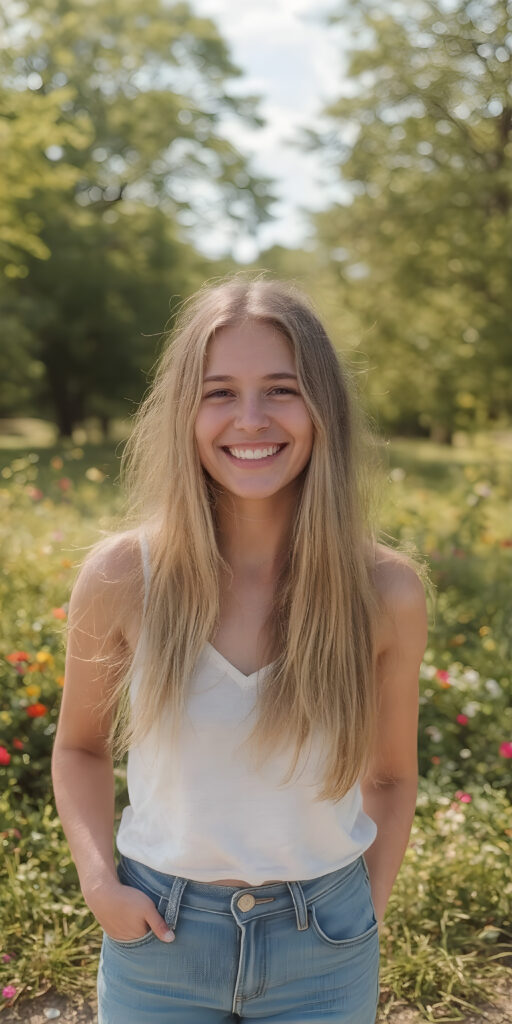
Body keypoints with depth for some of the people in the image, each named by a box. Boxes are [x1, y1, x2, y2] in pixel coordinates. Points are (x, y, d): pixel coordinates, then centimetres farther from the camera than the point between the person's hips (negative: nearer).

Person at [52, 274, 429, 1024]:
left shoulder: (386, 591, -13)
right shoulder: (122, 577, -14)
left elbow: (390, 776, 3)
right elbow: (81, 745, 3)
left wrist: (367, 919, 0)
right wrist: (98, 878, -9)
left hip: (324, 945, 0)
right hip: (158, 935, 0)